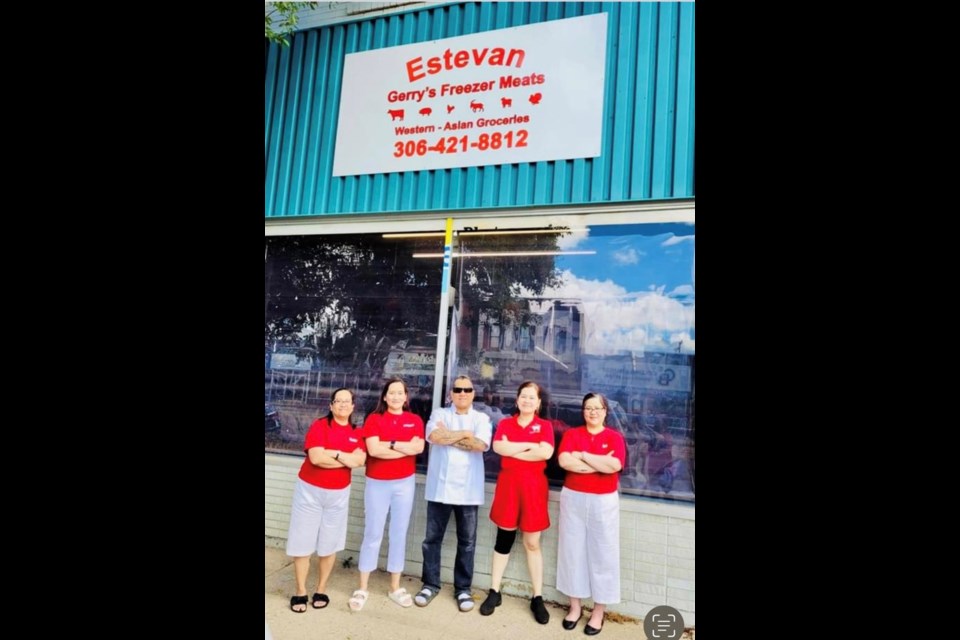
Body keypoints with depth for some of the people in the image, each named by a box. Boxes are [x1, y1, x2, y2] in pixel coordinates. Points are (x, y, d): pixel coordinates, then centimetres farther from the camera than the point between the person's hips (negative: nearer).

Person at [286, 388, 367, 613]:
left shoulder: (357, 433, 2)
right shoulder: (319, 425, -9)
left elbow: (360, 460, -12)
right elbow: (316, 458, -21)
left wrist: (334, 453, -19)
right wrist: (348, 459, -14)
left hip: (339, 494, 3)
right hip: (310, 491, -3)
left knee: (329, 544, 9)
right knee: (302, 543, 3)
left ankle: (321, 590, 24)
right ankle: (300, 592, 18)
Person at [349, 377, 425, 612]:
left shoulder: (415, 420, 3)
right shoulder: (374, 419, -2)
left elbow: (419, 447, -12)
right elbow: (373, 449, -16)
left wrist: (390, 444, -15)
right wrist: (406, 448, -12)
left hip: (405, 483, 2)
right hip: (377, 483, -2)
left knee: (399, 534, 10)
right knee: (373, 534, 4)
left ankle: (395, 587, 23)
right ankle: (362, 589, 16)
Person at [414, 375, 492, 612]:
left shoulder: (481, 418, 5)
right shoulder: (439, 414, 6)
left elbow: (481, 444, -13)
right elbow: (434, 436, -15)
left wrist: (449, 437, -10)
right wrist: (465, 434, -11)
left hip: (468, 490, 0)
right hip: (440, 487, 0)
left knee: (467, 541, 8)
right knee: (433, 538, 8)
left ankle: (463, 588, 22)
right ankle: (430, 584, 24)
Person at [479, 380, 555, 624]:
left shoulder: (545, 425, 1)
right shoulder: (505, 423, 6)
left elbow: (545, 452, -16)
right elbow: (498, 447, -13)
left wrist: (513, 452, -12)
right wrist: (529, 445, -14)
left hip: (533, 486, -1)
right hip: (508, 484, 1)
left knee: (532, 544, 7)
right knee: (504, 540, 10)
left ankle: (537, 598, 17)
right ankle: (494, 592, 22)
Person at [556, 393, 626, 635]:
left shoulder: (614, 437, -1)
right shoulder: (571, 434, 2)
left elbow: (614, 465, -18)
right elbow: (564, 461, -15)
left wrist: (582, 455, -12)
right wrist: (600, 463, -15)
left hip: (604, 502, -1)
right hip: (573, 499, 1)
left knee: (602, 554, 5)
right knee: (572, 551, 8)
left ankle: (598, 612, 18)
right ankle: (575, 606, 24)